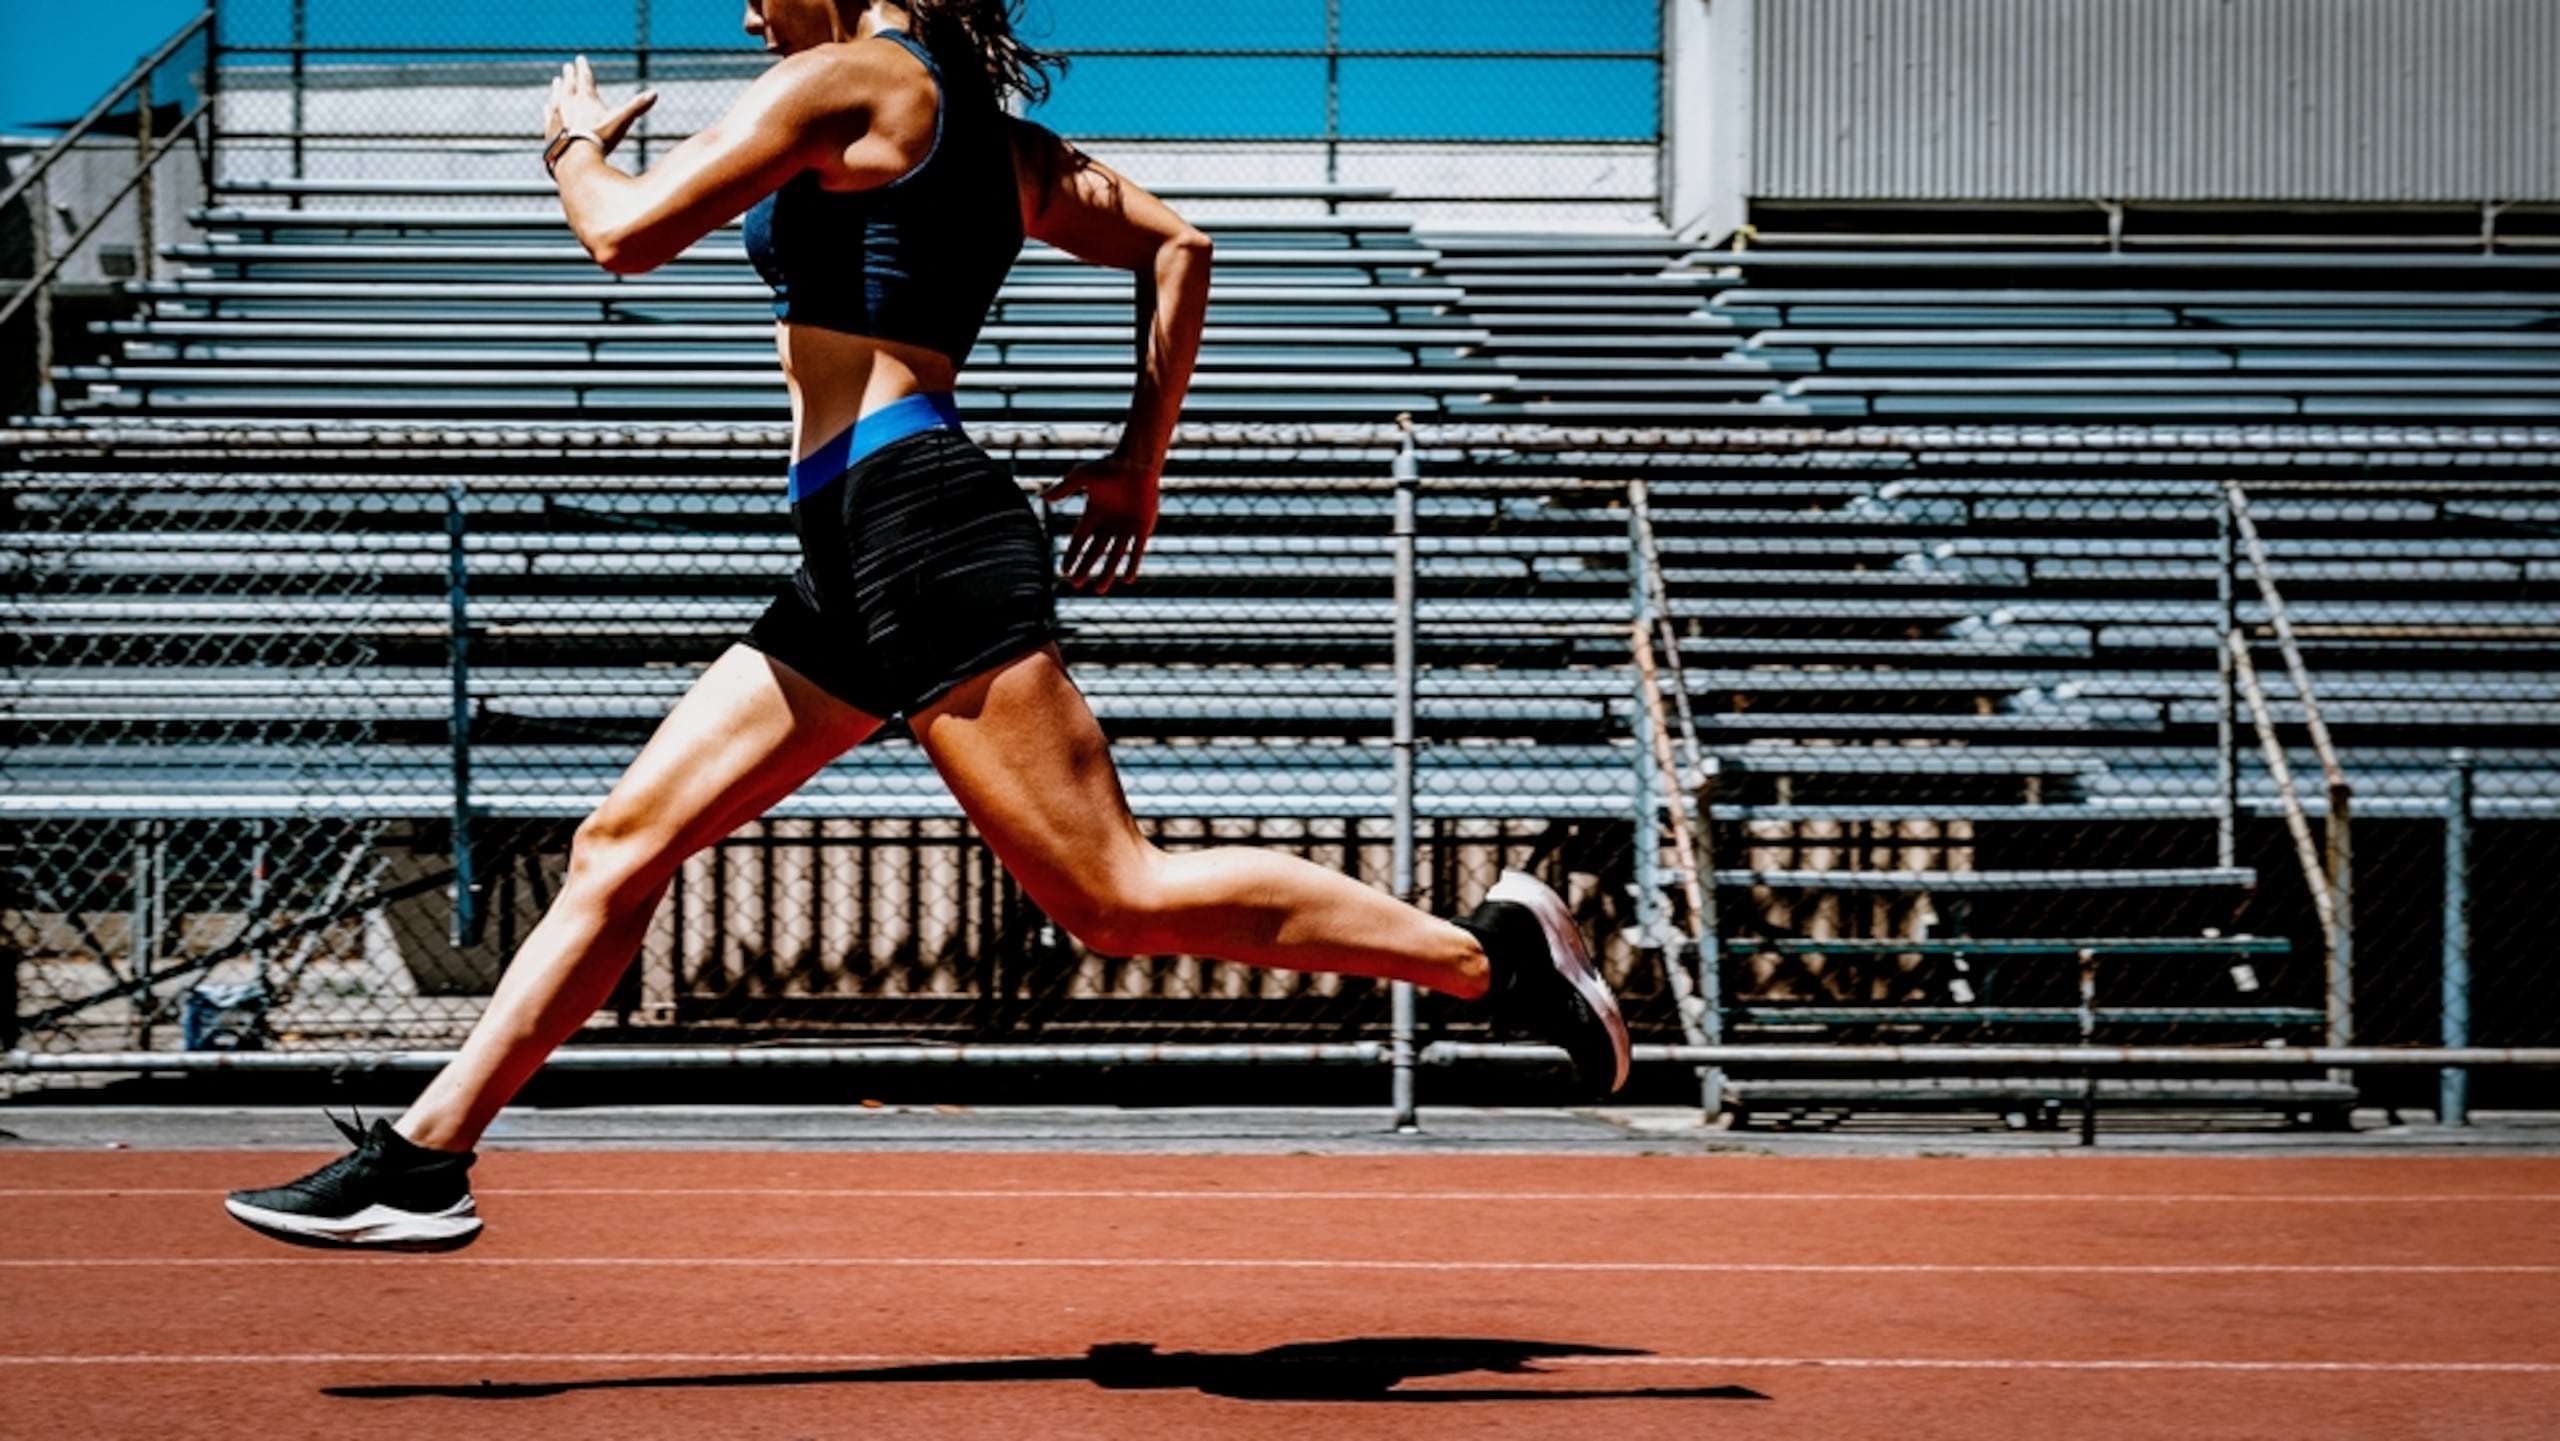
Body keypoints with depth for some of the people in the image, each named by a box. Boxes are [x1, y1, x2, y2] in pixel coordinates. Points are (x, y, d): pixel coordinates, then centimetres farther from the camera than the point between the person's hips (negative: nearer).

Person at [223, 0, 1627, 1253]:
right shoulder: (1000, 143, 20)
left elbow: (628, 232, -7)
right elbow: (1176, 245, 23)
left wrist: (574, 143, 14)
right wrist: (1140, 457, 23)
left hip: (917, 523, -10)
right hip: (854, 571, 10)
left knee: (1120, 897, -10)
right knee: (619, 845, 8)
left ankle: (1493, 948, -4)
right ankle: (423, 1159, 11)